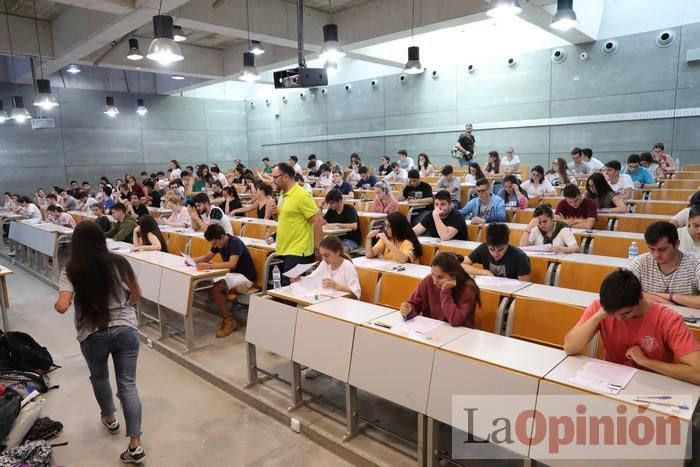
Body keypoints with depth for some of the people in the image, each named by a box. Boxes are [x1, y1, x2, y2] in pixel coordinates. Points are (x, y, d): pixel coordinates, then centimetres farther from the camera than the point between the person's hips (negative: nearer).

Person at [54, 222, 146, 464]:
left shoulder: (71, 270, -8)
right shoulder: (119, 262, -3)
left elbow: (62, 307, -15)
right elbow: (137, 295, 4)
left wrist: (55, 303, 8)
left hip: (93, 335, 0)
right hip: (126, 329, 1)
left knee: (99, 378, 28)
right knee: (128, 385, 4)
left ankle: (109, 418, 49)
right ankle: (135, 446, 4)